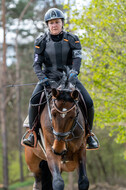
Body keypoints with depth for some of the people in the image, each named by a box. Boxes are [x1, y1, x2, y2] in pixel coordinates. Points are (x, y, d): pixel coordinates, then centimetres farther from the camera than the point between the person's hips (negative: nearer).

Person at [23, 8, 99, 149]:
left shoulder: (72, 39, 3)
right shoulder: (41, 42, 3)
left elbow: (77, 57, -11)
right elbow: (37, 63, -1)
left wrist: (74, 71, -32)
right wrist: (42, 78, -21)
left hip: (68, 76, 0)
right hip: (48, 78, 0)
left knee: (88, 103, -16)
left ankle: (88, 135, 4)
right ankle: (32, 133, -13)